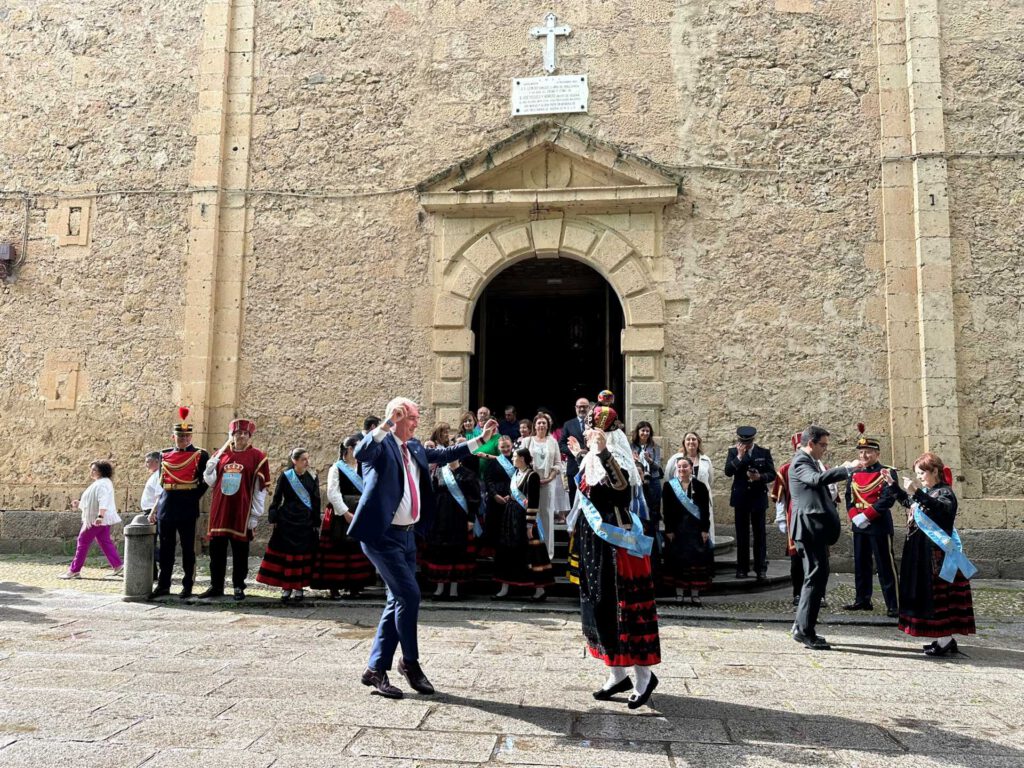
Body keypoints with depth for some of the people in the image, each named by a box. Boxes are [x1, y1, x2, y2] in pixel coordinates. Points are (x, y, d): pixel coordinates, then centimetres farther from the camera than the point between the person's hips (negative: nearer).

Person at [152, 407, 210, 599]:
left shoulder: (200, 455, -1)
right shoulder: (164, 455, 12)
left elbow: (205, 482, 1)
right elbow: (161, 481, 20)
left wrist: (193, 498, -5)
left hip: (188, 509, -4)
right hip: (166, 507, 4)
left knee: (188, 548, 2)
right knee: (165, 548, 9)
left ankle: (188, 586, 8)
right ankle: (163, 585, 18)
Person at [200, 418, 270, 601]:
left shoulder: (257, 456, -1)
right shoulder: (220, 454, 10)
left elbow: (261, 489, -3)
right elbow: (210, 481, 12)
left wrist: (255, 515, -6)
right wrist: (212, 462, -5)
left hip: (242, 512, -3)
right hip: (219, 510, 3)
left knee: (240, 551, 3)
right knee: (216, 549, 7)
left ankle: (239, 587, 13)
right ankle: (216, 586, 19)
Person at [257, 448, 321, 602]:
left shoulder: (312, 478, 5)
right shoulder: (285, 476, -1)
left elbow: (316, 502, 7)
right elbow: (276, 498, 2)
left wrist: (316, 522, 5)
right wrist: (273, 518, -3)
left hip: (305, 522, 2)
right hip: (286, 521, -2)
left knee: (303, 554, 3)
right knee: (285, 553, -2)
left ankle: (299, 588, 12)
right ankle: (286, 588, 6)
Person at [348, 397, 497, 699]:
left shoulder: (415, 448, 13)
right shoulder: (380, 444, -10)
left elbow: (444, 454, 24)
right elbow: (361, 453, -32)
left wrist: (481, 438, 22)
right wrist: (387, 423, -41)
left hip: (406, 535, 9)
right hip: (382, 535, -9)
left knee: (398, 601, 11)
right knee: (409, 595, -10)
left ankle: (376, 669, 20)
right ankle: (410, 663, 9)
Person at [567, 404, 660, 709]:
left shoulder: (616, 465, -18)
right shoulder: (594, 464, 9)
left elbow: (621, 482, -43)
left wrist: (601, 452, -54)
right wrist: (580, 455, 35)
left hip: (616, 547, -9)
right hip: (595, 548, 9)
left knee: (621, 608, -4)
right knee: (599, 607, 13)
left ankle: (644, 674, 10)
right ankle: (617, 674, 24)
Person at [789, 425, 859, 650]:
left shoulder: (810, 461, 20)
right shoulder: (800, 462, -12)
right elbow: (818, 479, -31)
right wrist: (846, 469, -29)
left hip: (816, 528, 11)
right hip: (810, 527, -11)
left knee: (815, 576, 14)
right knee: (817, 576, -9)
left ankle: (802, 626, 21)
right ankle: (805, 630, -6)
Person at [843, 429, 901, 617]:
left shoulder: (887, 473, -5)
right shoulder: (854, 475, 13)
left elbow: (888, 499, -15)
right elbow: (849, 499, 9)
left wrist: (866, 516, -19)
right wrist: (855, 517, -9)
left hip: (879, 526, -6)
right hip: (859, 526, 6)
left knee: (885, 566, -5)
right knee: (861, 565, 12)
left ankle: (894, 605, -1)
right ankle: (863, 600, 22)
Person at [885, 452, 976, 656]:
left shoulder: (945, 492, -11)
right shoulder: (925, 492, 14)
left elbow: (941, 508, -33)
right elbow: (907, 501, 32)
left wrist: (916, 492, -42)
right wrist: (892, 484, 21)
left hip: (936, 553, -9)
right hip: (921, 552, 9)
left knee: (937, 593, -7)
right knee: (927, 593, 11)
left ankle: (945, 640, -2)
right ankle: (945, 638, 18)